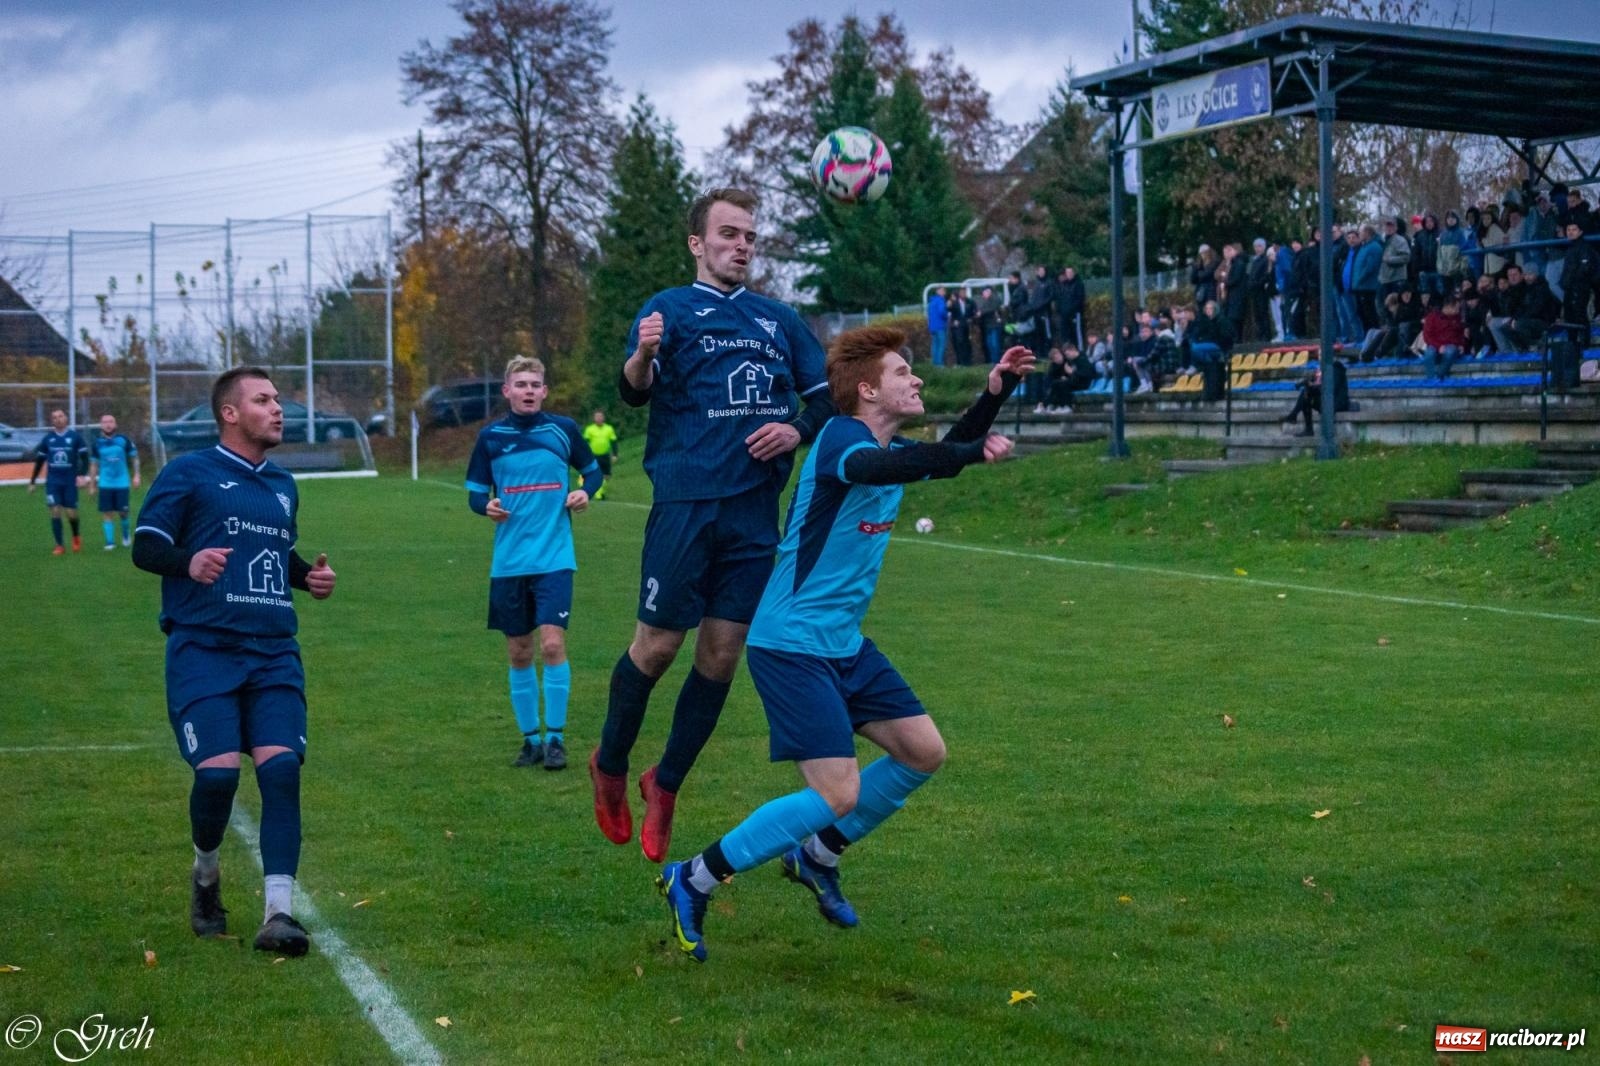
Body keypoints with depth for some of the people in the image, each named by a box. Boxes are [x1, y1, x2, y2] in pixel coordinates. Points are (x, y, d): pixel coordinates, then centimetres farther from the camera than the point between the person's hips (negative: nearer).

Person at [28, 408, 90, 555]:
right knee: (55, 511, -7)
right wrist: (32, 481, 14)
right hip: (53, 481, 2)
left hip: (70, 481, -2)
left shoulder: (75, 436, -1)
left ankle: (76, 537, 28)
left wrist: (83, 475, -17)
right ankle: (59, 546, -2)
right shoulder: (47, 439, 6)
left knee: (71, 513, -1)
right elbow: (39, 461, 14)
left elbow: (84, 457, -2)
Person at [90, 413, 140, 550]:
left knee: (123, 512, -1)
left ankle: (126, 534, 27)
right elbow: (94, 465, 10)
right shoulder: (98, 444, 3)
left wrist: (136, 475, -1)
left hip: (122, 483, -1)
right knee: (107, 513, -4)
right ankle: (110, 542, 2)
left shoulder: (123, 440, -2)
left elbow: (134, 457, 6)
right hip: (105, 484, 1)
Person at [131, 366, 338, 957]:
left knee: (281, 766, -12)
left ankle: (278, 913, -12)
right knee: (218, 769, -15)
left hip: (273, 652, 5)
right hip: (203, 648, -5)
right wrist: (188, 562, -23)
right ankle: (206, 874, 17)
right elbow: (145, 547, -2)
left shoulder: (282, 485, 21)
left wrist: (310, 574, 14)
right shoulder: (188, 473, 2)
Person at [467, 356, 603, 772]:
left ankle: (555, 737, -2)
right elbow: (475, 493, 9)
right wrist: (486, 506, -13)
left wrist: (586, 492, -6)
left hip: (554, 558, -2)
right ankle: (530, 738, 20)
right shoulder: (490, 437, 3)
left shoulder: (563, 429, 1)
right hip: (508, 561, 2)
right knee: (519, 653, 7)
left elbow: (592, 469, 15)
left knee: (552, 643, -13)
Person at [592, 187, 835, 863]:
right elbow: (634, 390, -11)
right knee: (658, 646, -4)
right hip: (686, 502, -4)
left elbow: (826, 397, 20)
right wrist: (641, 358, -34)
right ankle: (610, 767, 20)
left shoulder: (780, 320, 18)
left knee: (723, 654, 4)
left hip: (756, 510, 4)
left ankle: (666, 783, 22)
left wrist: (797, 430, -2)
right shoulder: (670, 309, 4)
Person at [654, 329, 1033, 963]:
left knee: (924, 752, 9)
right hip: (790, 644, -10)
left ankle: (817, 856, 26)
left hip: (843, 644, 10)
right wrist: (971, 452, -45)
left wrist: (996, 392, 19)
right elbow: (872, 468, -41)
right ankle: (693, 881, -2)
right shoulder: (842, 438, -17)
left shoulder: (889, 447, 11)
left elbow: (944, 458, 31)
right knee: (839, 794, -14)